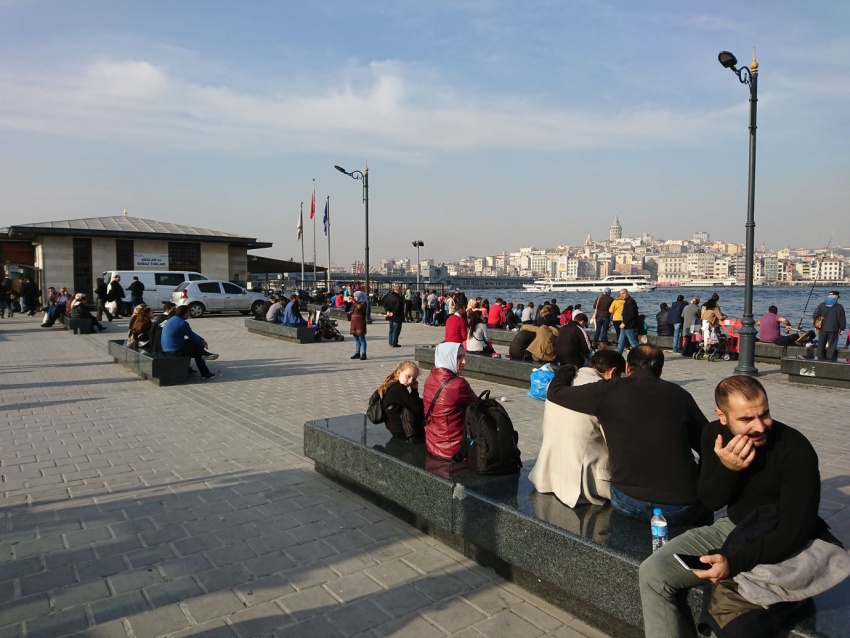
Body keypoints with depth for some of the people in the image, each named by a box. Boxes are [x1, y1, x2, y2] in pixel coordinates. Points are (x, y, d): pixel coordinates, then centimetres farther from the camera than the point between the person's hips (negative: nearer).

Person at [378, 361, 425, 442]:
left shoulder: (391, 386, 9)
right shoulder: (398, 389, -21)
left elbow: (412, 403, 13)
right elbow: (417, 409, -21)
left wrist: (414, 390, 0)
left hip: (395, 428, 10)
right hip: (402, 431, -10)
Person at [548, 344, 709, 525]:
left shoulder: (610, 390, -1)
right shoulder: (679, 394, 4)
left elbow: (555, 391, 9)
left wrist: (568, 368, 29)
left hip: (629, 503, 0)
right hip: (682, 508, 1)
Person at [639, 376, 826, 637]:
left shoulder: (796, 450, -23)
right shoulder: (714, 434, -9)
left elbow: (794, 532, -25)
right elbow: (709, 502, -3)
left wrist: (735, 562, -36)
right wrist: (727, 470, -25)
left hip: (783, 546, -4)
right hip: (733, 528, 5)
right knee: (653, 572, -13)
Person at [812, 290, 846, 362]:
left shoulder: (821, 305, 2)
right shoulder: (839, 307, -4)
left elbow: (814, 315, 0)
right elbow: (842, 319, -1)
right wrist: (842, 329, 9)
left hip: (822, 329, 2)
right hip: (833, 330, -2)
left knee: (821, 346, 10)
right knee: (831, 346, 2)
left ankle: (821, 359, 13)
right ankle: (830, 359, 1)